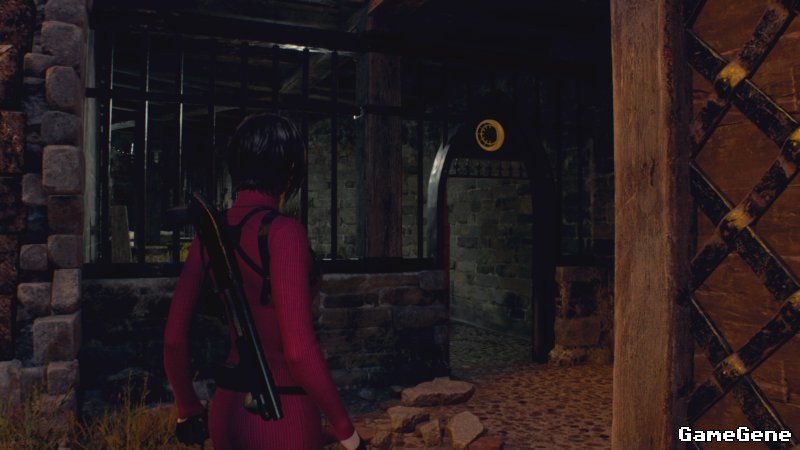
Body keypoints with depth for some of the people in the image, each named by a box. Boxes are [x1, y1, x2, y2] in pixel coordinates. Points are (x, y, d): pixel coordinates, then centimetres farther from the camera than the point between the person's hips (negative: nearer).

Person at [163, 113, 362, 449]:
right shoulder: (283, 232, -19)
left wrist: (188, 410, 18)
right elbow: (298, 350, -24)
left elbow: (174, 337, 5)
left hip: (228, 408, 6)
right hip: (281, 414, -6)